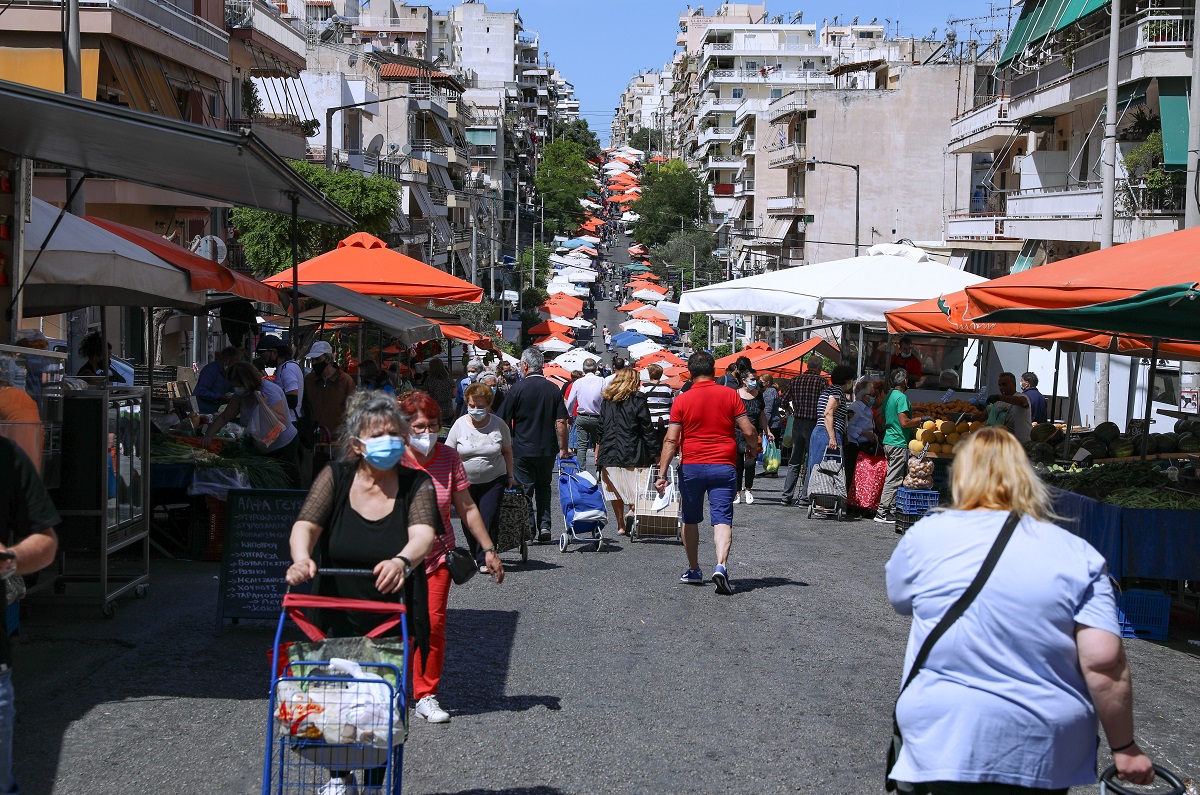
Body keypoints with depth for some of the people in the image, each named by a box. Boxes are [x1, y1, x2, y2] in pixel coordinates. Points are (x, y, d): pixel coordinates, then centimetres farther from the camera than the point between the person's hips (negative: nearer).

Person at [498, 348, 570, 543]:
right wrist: (563, 448, 6)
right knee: (544, 488, 15)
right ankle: (544, 526, 7)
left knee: (525, 489, 4)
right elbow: (561, 422, -1)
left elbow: (505, 422, -5)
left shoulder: (518, 388, -7)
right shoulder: (553, 389, 2)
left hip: (522, 449, -3)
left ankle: (528, 527, 1)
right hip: (547, 449, 3)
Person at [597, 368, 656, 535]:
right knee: (636, 489, 5)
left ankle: (621, 526, 11)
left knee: (615, 491, 10)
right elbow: (647, 429, -5)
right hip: (632, 452, -4)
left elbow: (601, 429, 11)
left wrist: (599, 453, 16)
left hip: (609, 452, 4)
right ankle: (631, 511, -20)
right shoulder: (638, 400, -3)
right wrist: (651, 455, -2)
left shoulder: (606, 400, 9)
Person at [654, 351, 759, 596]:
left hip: (691, 466, 1)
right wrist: (753, 447, 20)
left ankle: (693, 570, 25)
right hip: (724, 467, 0)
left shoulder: (682, 400, -1)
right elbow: (748, 431, -2)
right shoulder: (730, 395, 0)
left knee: (690, 520, 17)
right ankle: (721, 565, -26)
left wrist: (662, 474, -4)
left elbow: (671, 440, -5)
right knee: (722, 519, -5)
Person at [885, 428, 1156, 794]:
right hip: (1047, 754, 2)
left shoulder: (926, 536, -4)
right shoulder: (1078, 555, -3)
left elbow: (899, 599, 14)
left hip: (947, 743, -2)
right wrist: (1124, 747, 0)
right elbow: (1104, 660, -9)